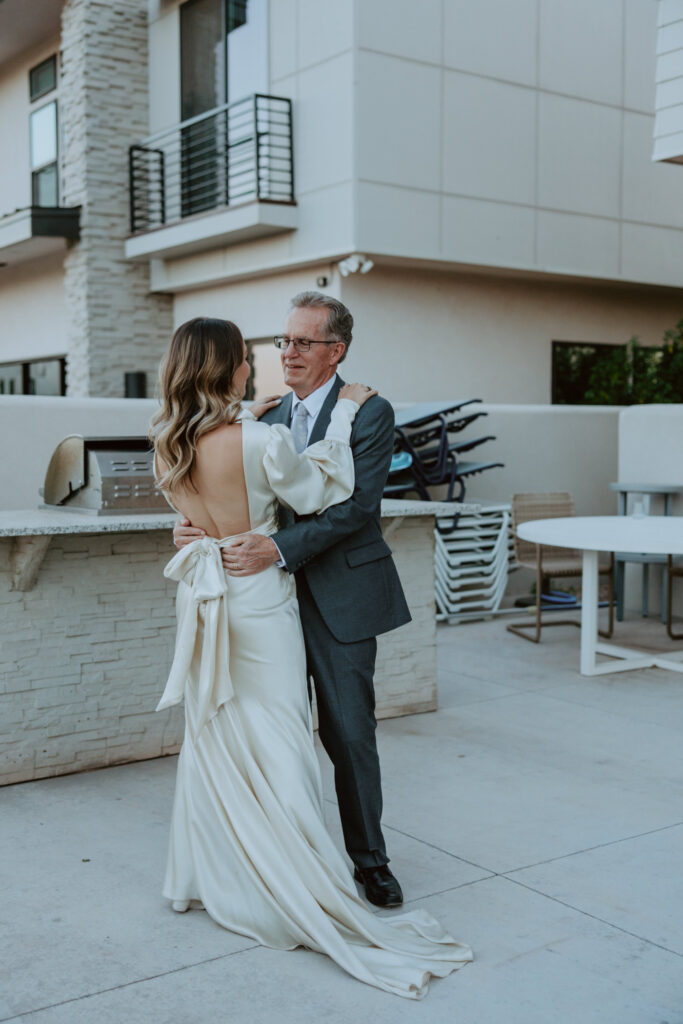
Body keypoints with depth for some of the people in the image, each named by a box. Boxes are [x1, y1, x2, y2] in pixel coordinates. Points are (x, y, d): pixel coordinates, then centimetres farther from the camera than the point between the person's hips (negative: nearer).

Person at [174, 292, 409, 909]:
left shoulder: (369, 413, -8)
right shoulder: (272, 417, 12)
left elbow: (357, 506, -18)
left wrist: (278, 550, -26)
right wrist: (197, 525, -10)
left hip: (341, 597, -6)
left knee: (350, 735, 1)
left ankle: (369, 860, 19)